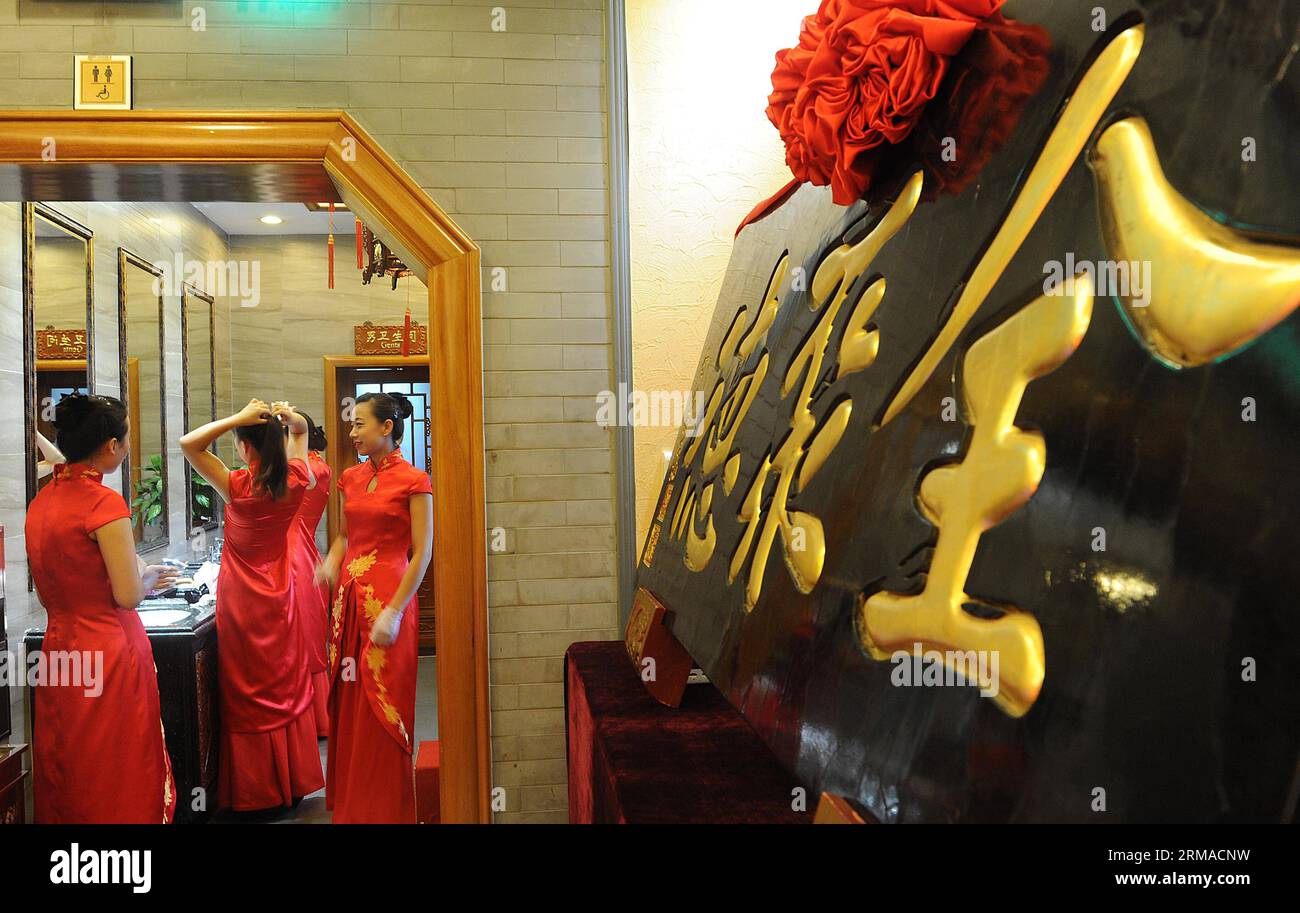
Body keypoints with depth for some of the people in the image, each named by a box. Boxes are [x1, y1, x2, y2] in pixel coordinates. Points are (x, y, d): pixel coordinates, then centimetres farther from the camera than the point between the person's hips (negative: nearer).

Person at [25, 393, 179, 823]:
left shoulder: (41, 501, 6)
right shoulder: (104, 502, -18)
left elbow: (47, 594, 14)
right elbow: (128, 595, -17)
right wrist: (149, 577, 4)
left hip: (59, 647, 7)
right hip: (110, 654, -7)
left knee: (66, 779, 18)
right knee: (118, 778, 5)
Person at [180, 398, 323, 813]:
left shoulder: (237, 486, -20)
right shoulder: (295, 482, -7)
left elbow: (188, 443, -15)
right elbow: (300, 432, 12)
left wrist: (239, 417, -21)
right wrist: (285, 417, -8)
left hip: (242, 600, -4)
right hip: (280, 596, 4)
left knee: (248, 693, 7)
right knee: (286, 690, 15)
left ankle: (255, 791, 16)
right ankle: (292, 781, 25)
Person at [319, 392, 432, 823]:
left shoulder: (413, 481, -9)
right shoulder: (351, 478, 10)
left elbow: (422, 554, -12)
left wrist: (393, 612, -18)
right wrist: (331, 562, 0)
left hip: (389, 597, -6)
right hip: (349, 595, 6)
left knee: (382, 706, 0)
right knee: (347, 700, 12)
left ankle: (384, 808, 17)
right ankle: (348, 801, 28)